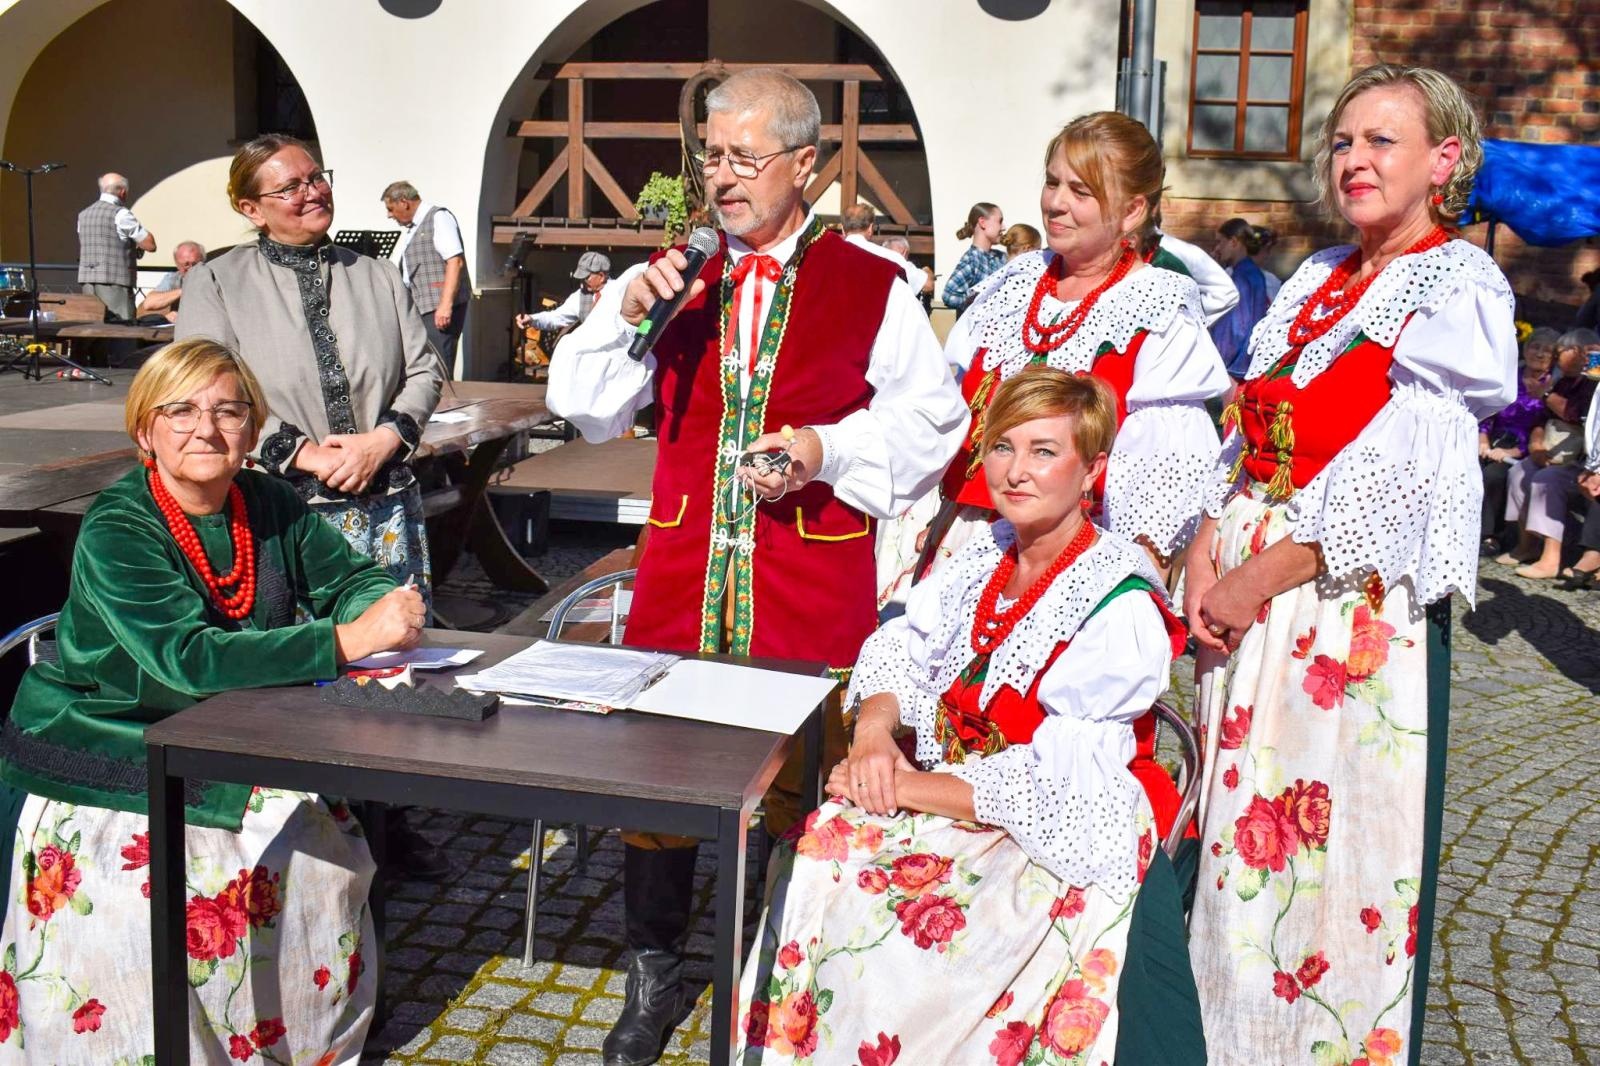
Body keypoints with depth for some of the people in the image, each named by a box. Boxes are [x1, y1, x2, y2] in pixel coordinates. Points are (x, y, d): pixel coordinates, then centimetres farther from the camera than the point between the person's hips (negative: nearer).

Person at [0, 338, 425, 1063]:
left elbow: (351, 578, 2)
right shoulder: (115, 532, -20)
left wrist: (384, 605, -24)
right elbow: (187, 659, -32)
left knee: (323, 861, -11)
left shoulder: (270, 505, -1)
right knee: (144, 909, -25)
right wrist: (344, 640, -39)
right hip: (102, 770, -5)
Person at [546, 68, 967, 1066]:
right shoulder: (672, 275, 10)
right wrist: (627, 317, -7)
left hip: (814, 580, -3)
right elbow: (586, 410, 9)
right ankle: (654, 975, 27)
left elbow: (930, 416, 2)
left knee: (802, 779, 4)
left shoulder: (872, 288, 1)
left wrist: (829, 448, -13)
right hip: (682, 567, 3)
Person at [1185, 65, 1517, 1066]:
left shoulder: (1459, 290, -6)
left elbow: (1400, 488, -15)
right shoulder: (1311, 283, 15)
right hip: (1247, 601, 7)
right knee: (1242, 832, 13)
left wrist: (1259, 581, -15)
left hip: (1361, 608, -6)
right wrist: (1206, 559, -2)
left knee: (1338, 852, 2)